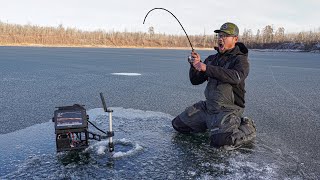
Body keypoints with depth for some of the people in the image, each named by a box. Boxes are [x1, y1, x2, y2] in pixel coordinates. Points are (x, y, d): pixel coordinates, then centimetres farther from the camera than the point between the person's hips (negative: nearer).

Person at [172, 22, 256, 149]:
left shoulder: (240, 59, -7)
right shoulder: (212, 59, 12)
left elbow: (236, 76, -30)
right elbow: (195, 81, 9)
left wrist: (207, 68, -32)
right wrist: (195, 65, -12)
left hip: (228, 109, -7)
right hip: (208, 106, 7)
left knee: (219, 140, -30)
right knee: (178, 124, 10)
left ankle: (247, 129, 1)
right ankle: (214, 125, 23)